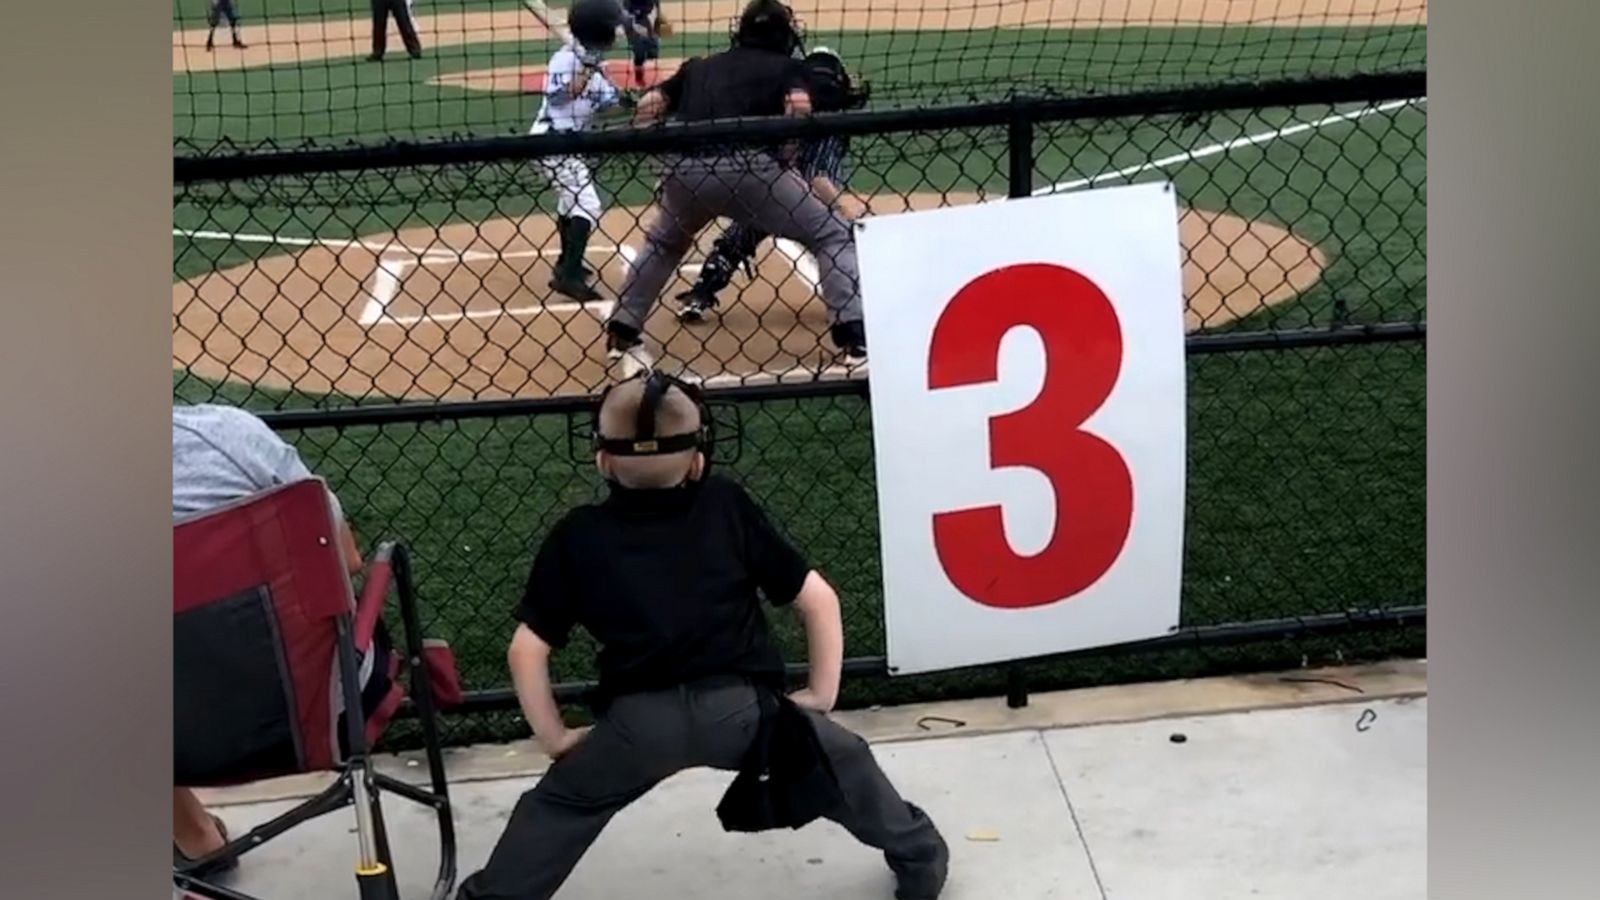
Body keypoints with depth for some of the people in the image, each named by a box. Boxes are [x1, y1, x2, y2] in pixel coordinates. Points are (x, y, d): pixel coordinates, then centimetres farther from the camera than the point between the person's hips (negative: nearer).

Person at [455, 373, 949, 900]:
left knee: (555, 807, 20)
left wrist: (554, 738, 17)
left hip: (639, 719, -1)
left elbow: (526, 650, 6)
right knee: (841, 761, 25)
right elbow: (819, 599, 8)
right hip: (744, 705, 1)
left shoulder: (577, 538, 9)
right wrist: (822, 695, 17)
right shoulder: (728, 507, 9)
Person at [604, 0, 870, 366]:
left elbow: (647, 107, 21)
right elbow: (799, 108, -3)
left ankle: (621, 333, 34)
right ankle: (855, 336, -1)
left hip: (684, 170, 4)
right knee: (835, 235, 12)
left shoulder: (700, 66, 30)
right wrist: (784, 155, 10)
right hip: (749, 168, -4)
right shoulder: (788, 67, 19)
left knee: (663, 243, 35)